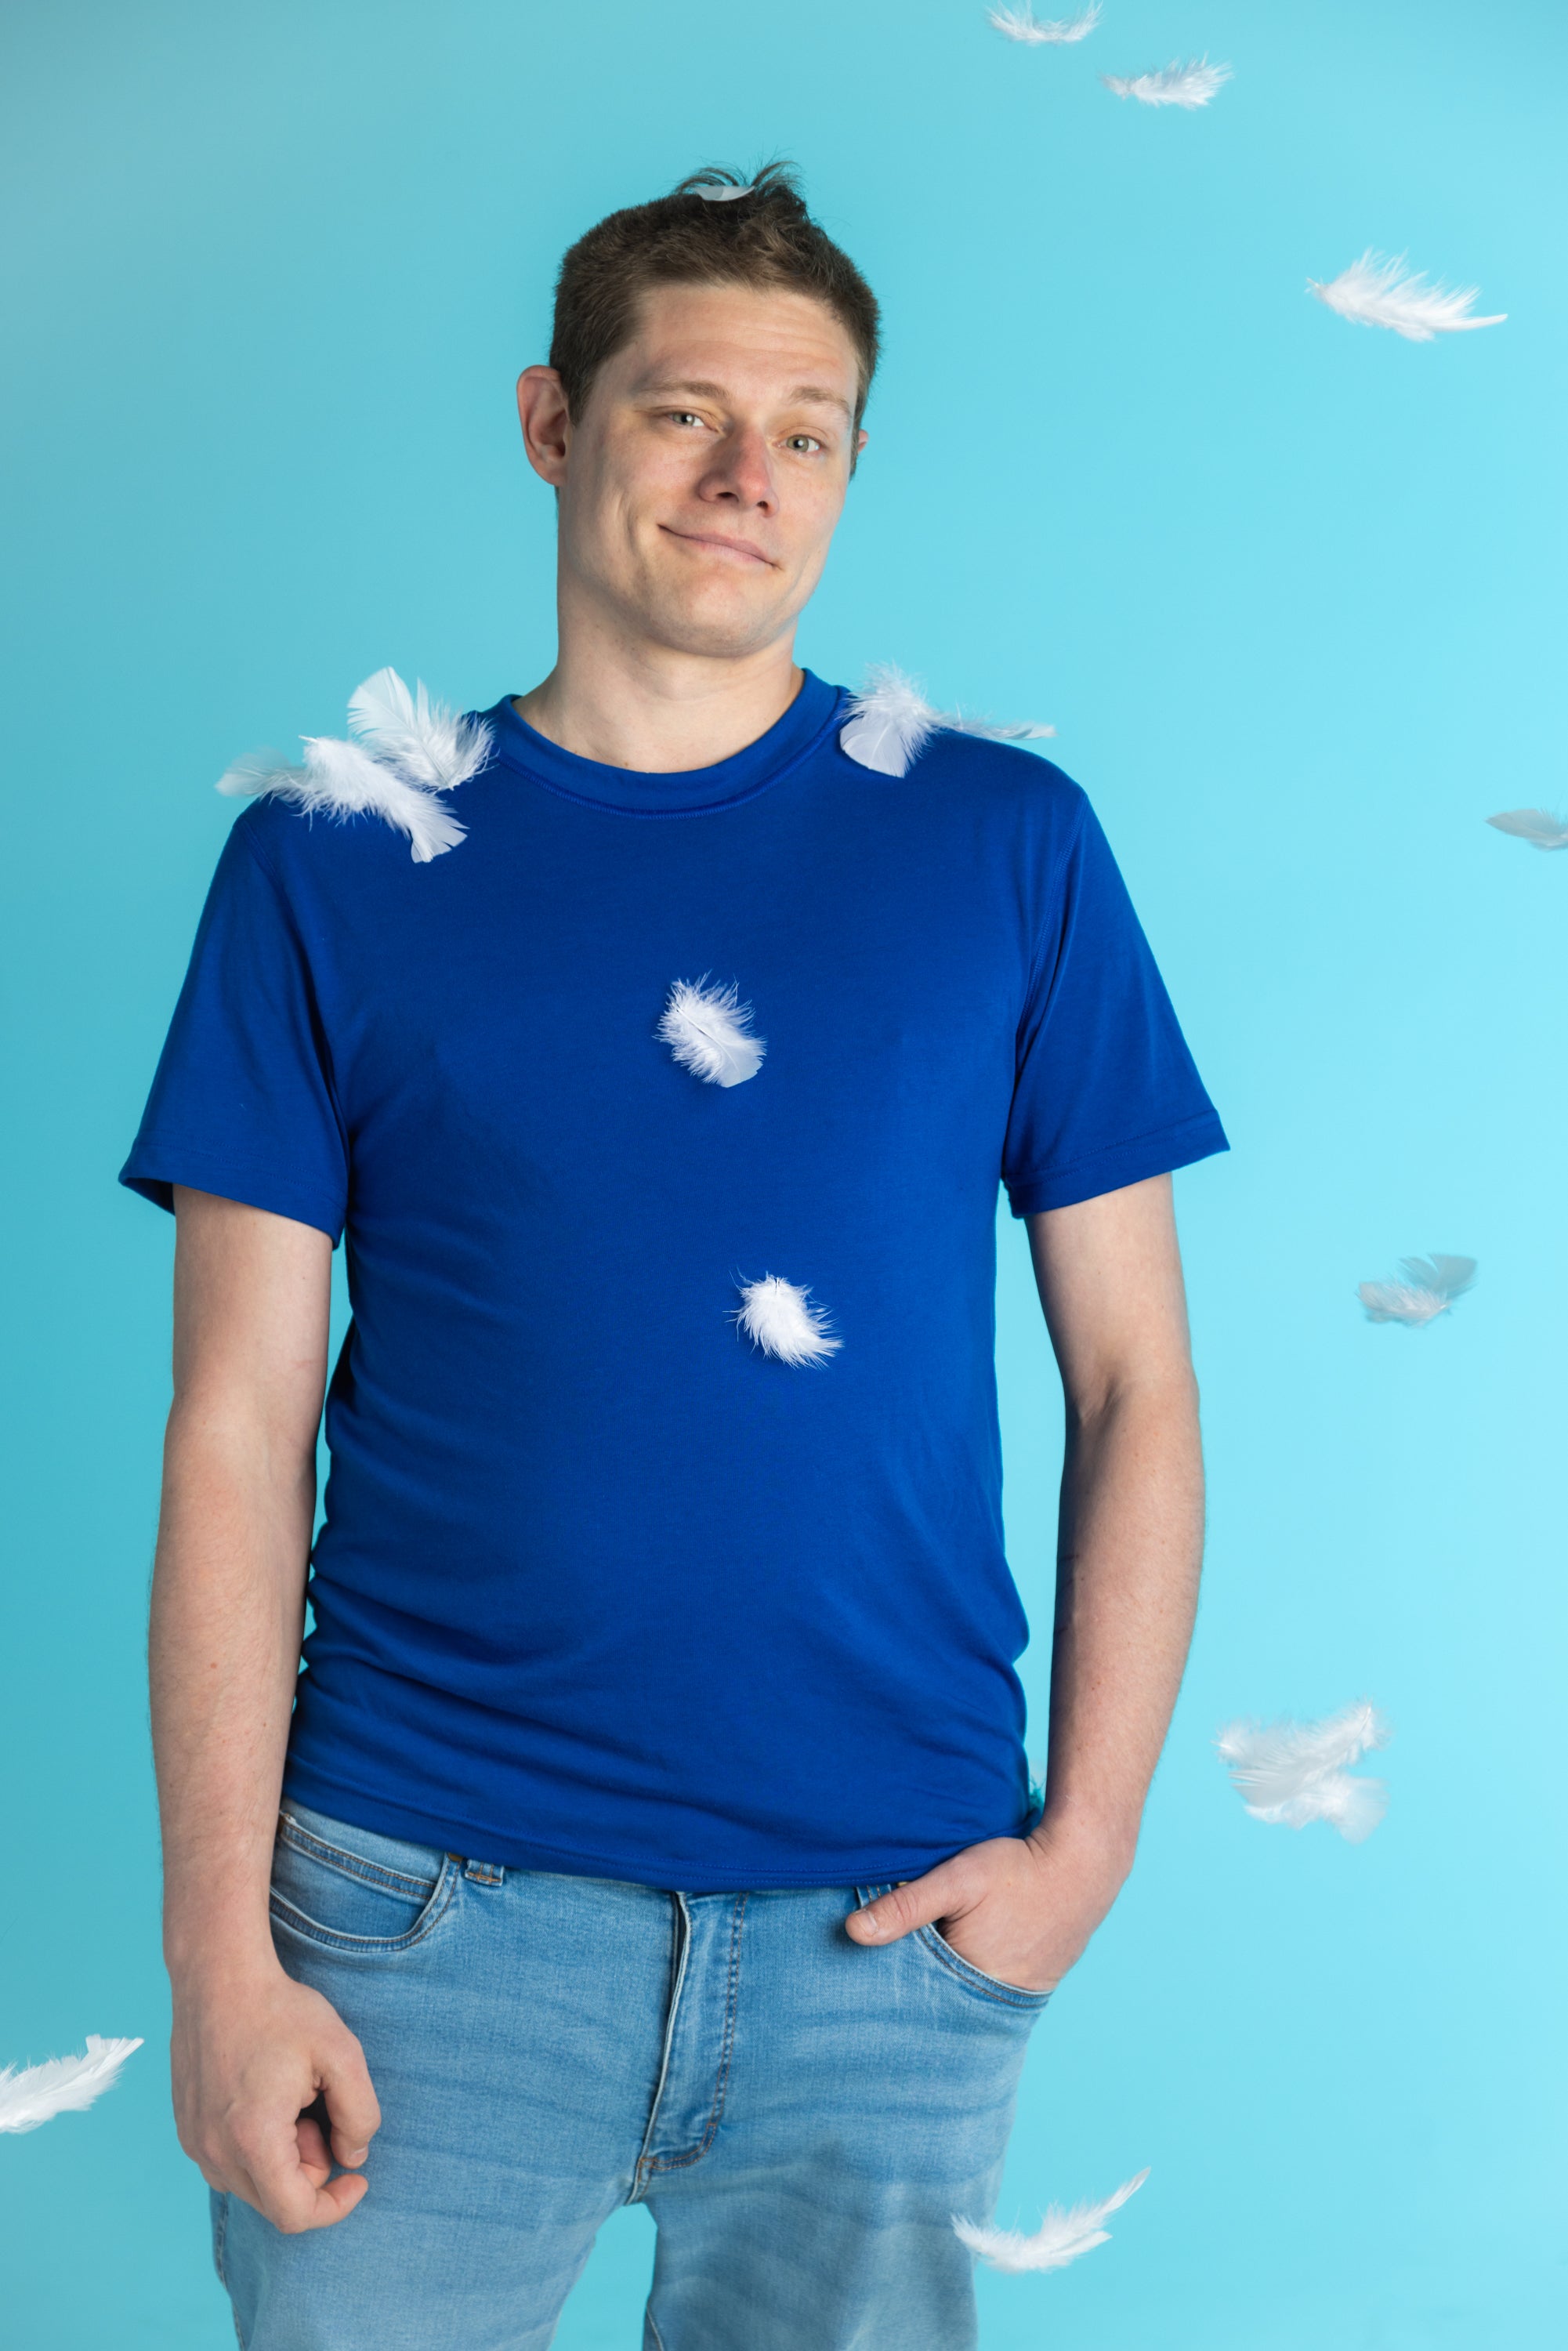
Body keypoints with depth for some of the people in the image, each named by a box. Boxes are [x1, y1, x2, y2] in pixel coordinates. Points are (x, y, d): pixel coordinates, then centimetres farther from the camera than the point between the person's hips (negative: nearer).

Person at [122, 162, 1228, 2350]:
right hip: (433, 1902, 0)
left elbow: (1135, 1384, 4)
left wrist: (1088, 1836, -4)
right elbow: (238, 1431, -1)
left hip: (891, 1923, 1)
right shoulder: (338, 862, 2)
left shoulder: (1007, 844, 3)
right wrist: (221, 1945, -6)